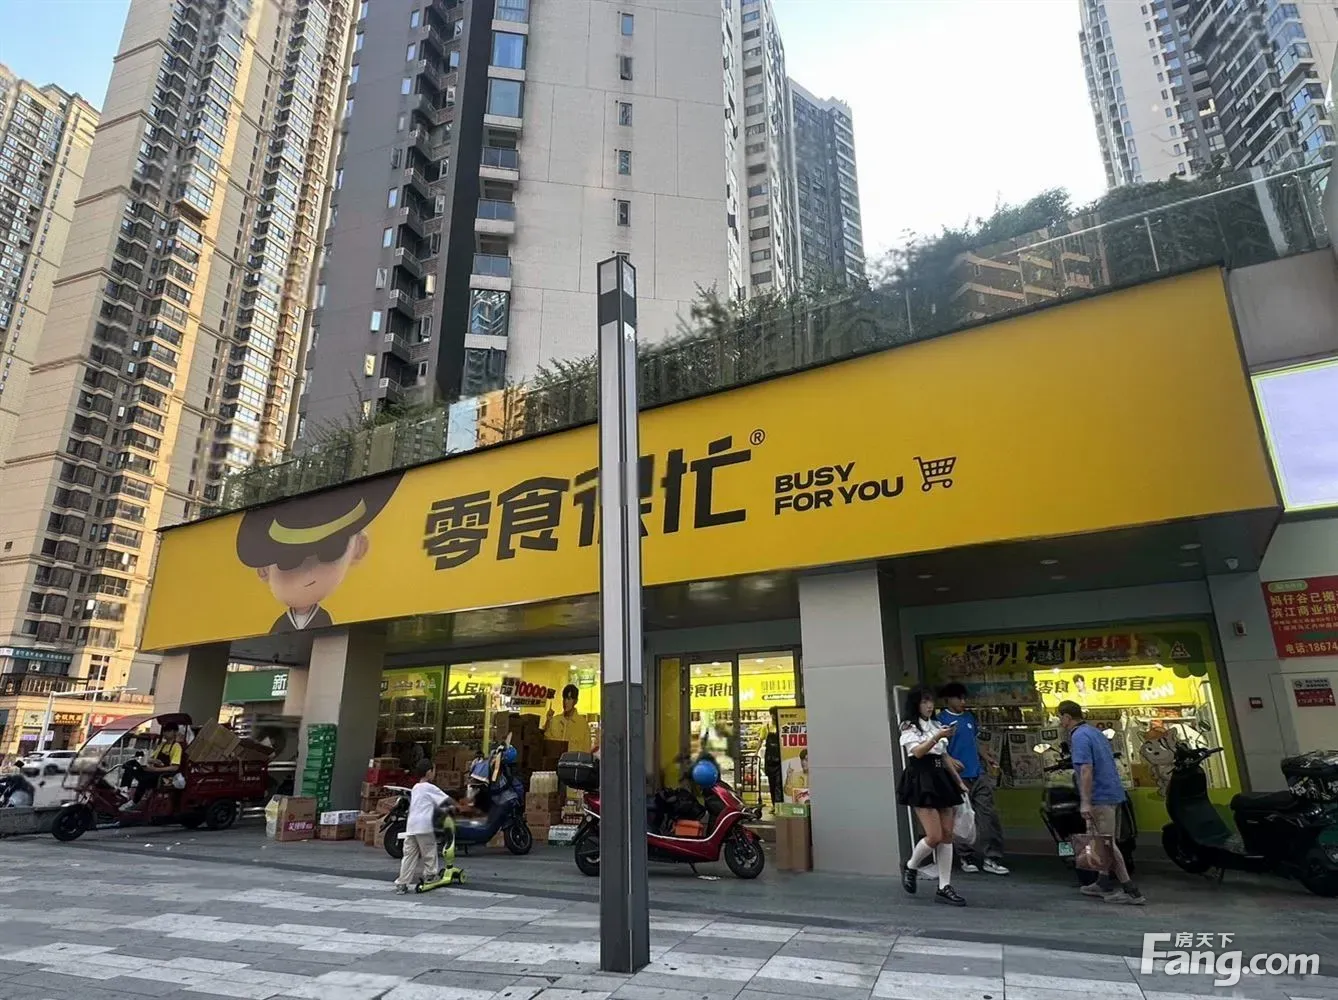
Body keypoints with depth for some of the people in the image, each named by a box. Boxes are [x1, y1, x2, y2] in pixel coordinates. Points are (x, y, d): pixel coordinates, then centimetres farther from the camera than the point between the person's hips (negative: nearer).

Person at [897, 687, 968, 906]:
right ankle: (910, 867, 15)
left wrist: (959, 781, 19)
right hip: (920, 782, -7)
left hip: (940, 781, 7)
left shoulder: (936, 725, 17)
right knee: (934, 836, -12)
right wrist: (938, 737, -30)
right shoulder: (909, 727, -4)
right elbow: (917, 752, -19)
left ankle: (944, 887, 11)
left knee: (947, 835, 4)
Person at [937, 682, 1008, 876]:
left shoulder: (970, 716, 12)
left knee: (989, 815, 3)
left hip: (979, 774, 5)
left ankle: (992, 858, 10)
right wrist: (950, 761, -23)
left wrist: (987, 759, 11)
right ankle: (968, 858, 17)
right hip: (959, 776, -5)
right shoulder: (941, 720, -7)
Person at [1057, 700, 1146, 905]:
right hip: (1114, 793, 10)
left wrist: (1085, 802, -25)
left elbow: (1086, 770, -24)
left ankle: (1130, 890, -1)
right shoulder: (1095, 732, 15)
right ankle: (1105, 884, 24)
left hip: (1100, 797, -10)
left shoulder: (1079, 737, -16)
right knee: (1107, 842, 16)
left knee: (1105, 843, -4)